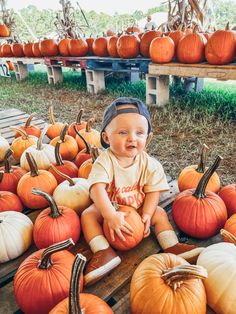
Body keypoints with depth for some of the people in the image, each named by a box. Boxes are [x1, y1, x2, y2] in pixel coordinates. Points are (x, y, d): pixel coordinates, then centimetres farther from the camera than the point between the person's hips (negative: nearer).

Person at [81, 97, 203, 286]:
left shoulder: (149, 163, -17)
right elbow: (97, 189, -35)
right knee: (87, 215, -21)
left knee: (160, 214, -12)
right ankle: (104, 253, -22)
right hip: (109, 208, -1)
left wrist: (146, 215, -25)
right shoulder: (105, 161, -26)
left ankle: (172, 247, -5)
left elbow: (153, 191, -13)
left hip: (138, 207, 2)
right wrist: (111, 216, -44)